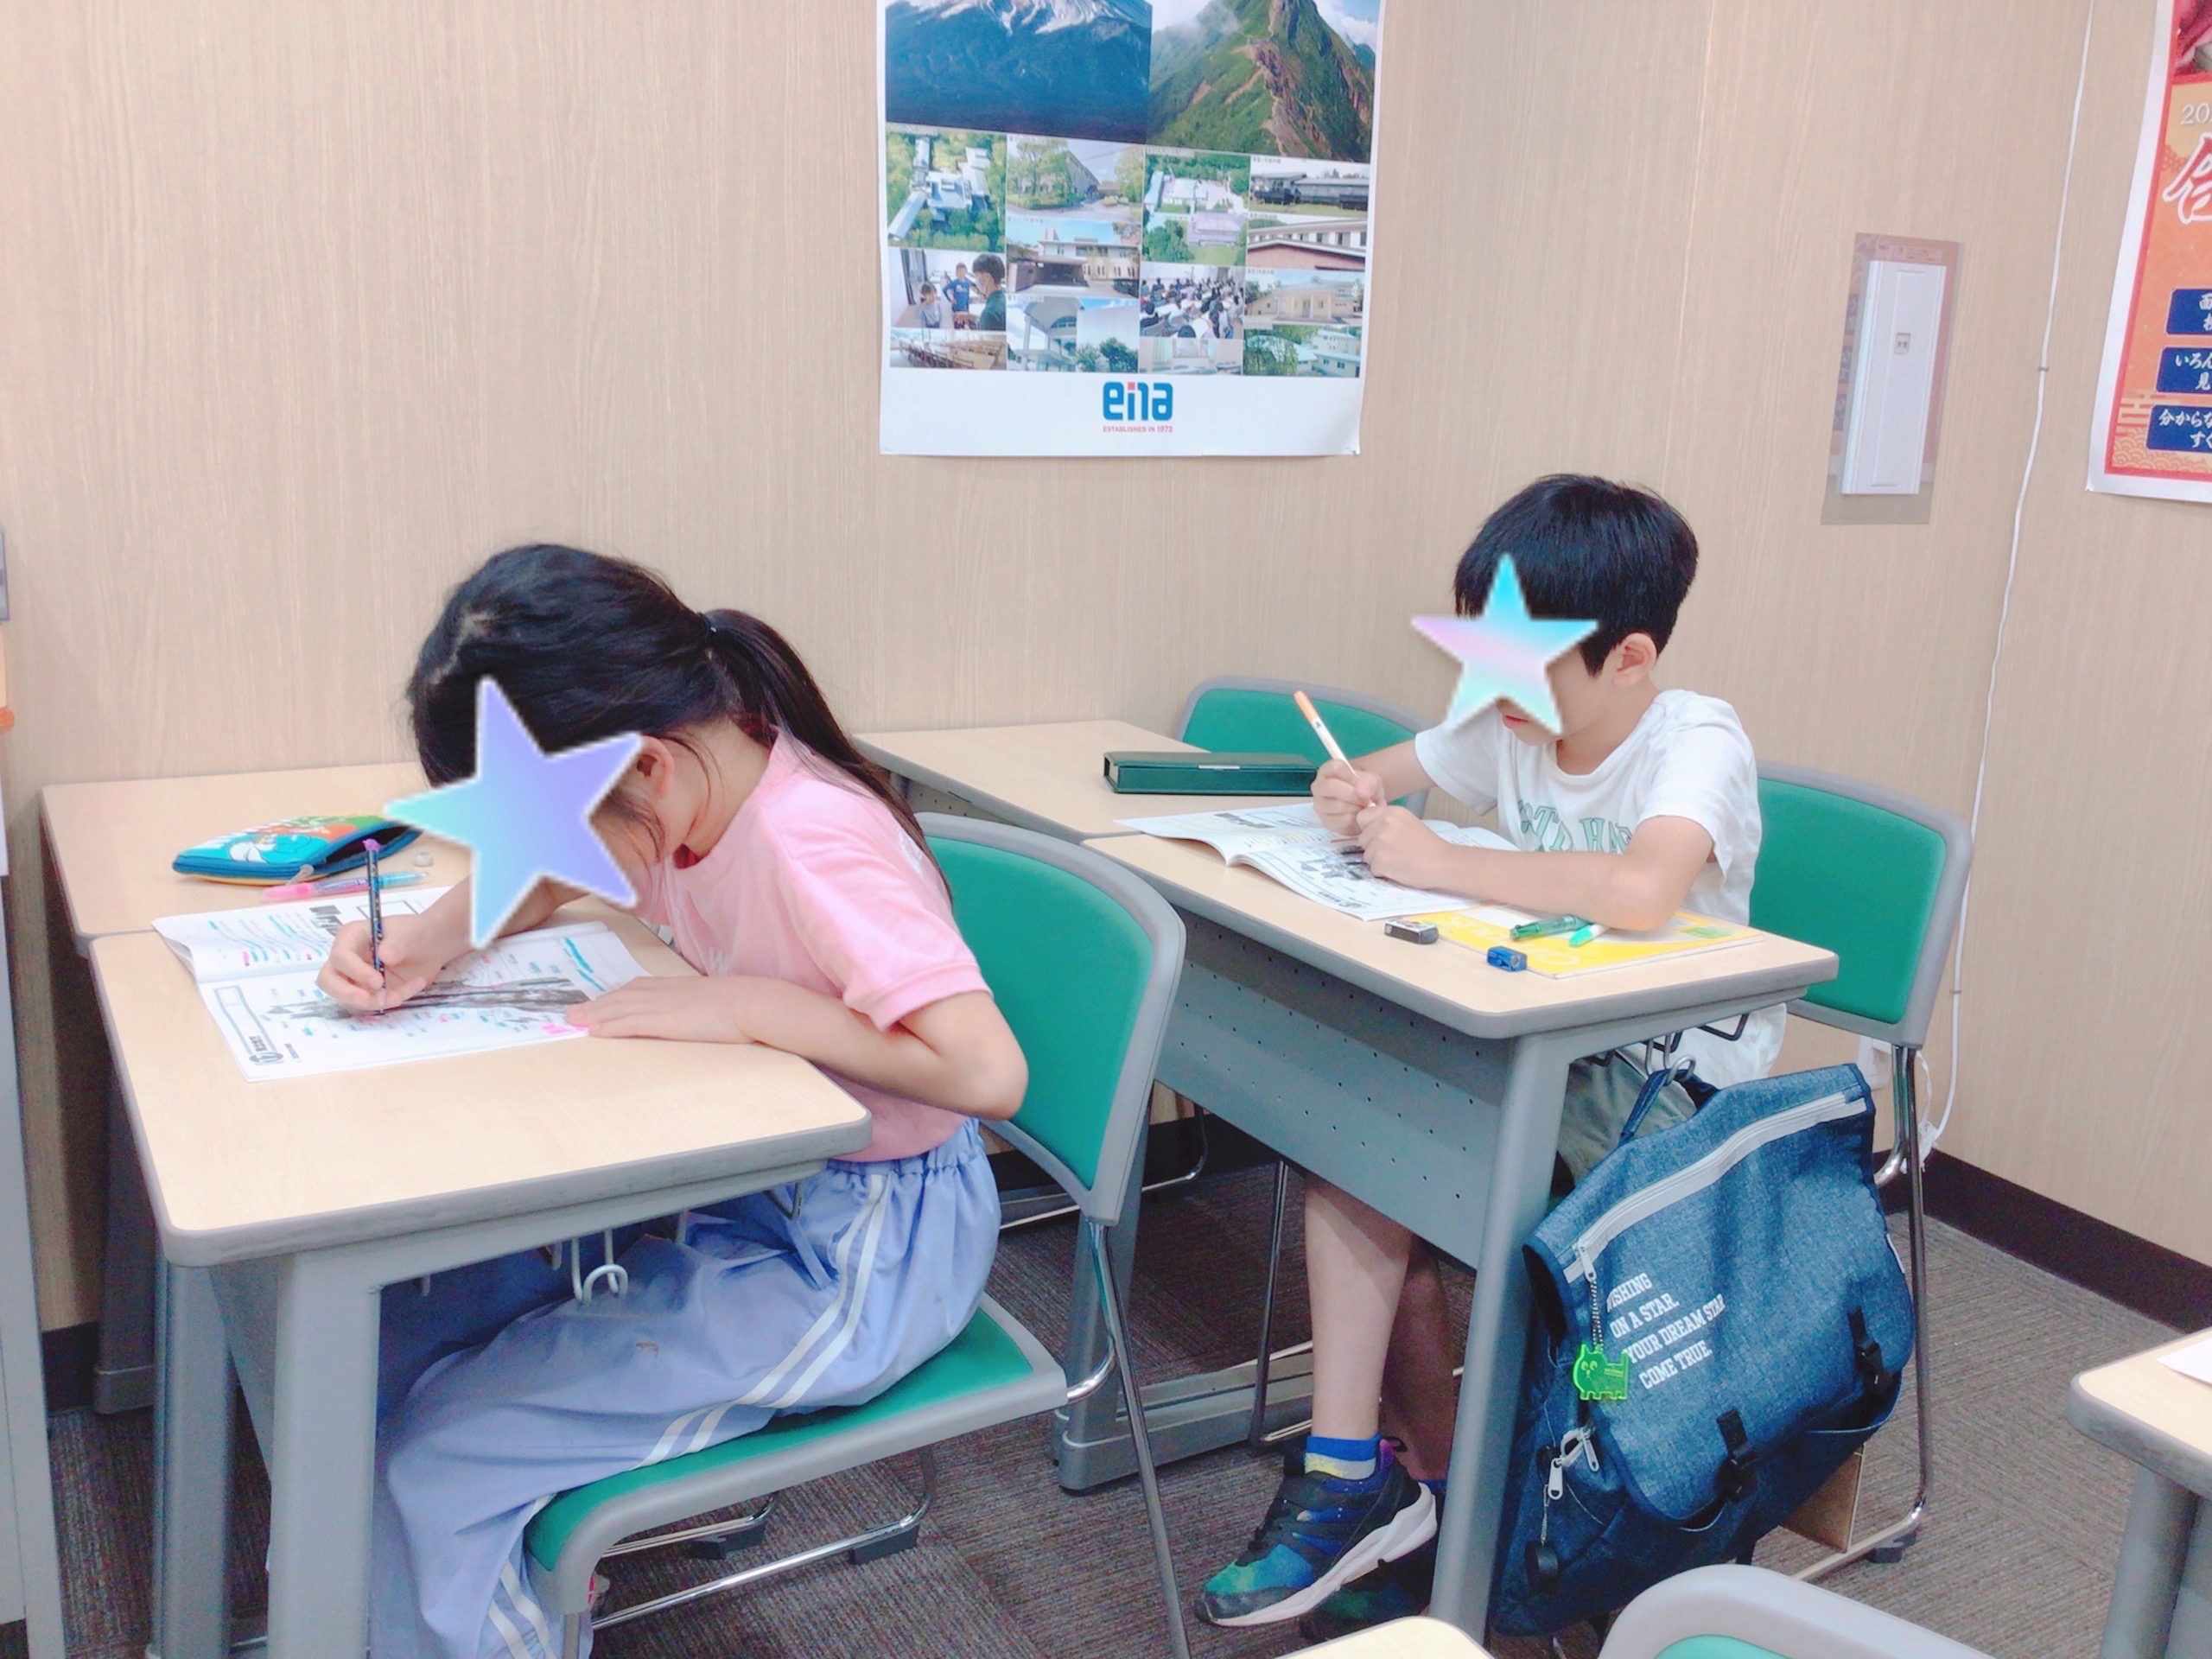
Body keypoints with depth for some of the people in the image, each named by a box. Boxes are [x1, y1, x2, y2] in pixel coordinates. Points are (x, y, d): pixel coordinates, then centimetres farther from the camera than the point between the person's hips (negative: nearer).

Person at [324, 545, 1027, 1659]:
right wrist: (433, 937, -8)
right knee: (396, 1329, 7)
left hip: (866, 1253, -8)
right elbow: (534, 880, 13)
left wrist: (746, 1003, -30)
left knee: (433, 1469, -12)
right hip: (744, 1190, 8)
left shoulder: (811, 842, -30)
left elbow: (987, 1071, -36)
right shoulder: (682, 787, -6)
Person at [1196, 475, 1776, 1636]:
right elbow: (1377, 773, 15)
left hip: (1678, 1088, -6)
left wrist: (1437, 862, -32)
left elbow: (1642, 892, -42)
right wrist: (1352, 797, -10)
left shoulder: (1698, 744, -20)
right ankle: (1362, 1491, -5)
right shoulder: (1514, 726, 1)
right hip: (1547, 1051, 7)